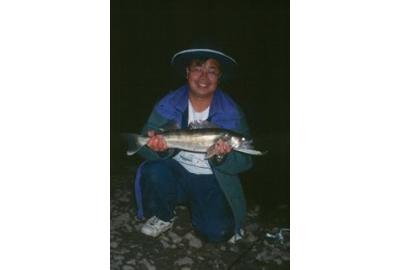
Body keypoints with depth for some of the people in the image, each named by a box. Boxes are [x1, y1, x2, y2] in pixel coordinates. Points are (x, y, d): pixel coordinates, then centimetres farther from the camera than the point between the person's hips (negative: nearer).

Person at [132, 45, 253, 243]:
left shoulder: (231, 113, -9)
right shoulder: (168, 105, -7)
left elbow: (244, 162, -10)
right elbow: (145, 145, -11)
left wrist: (222, 157, -32)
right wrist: (159, 149, -35)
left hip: (211, 181, 0)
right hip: (176, 173, 1)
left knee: (216, 232, -20)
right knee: (154, 172, -31)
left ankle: (195, 207, 15)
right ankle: (163, 217, 0)